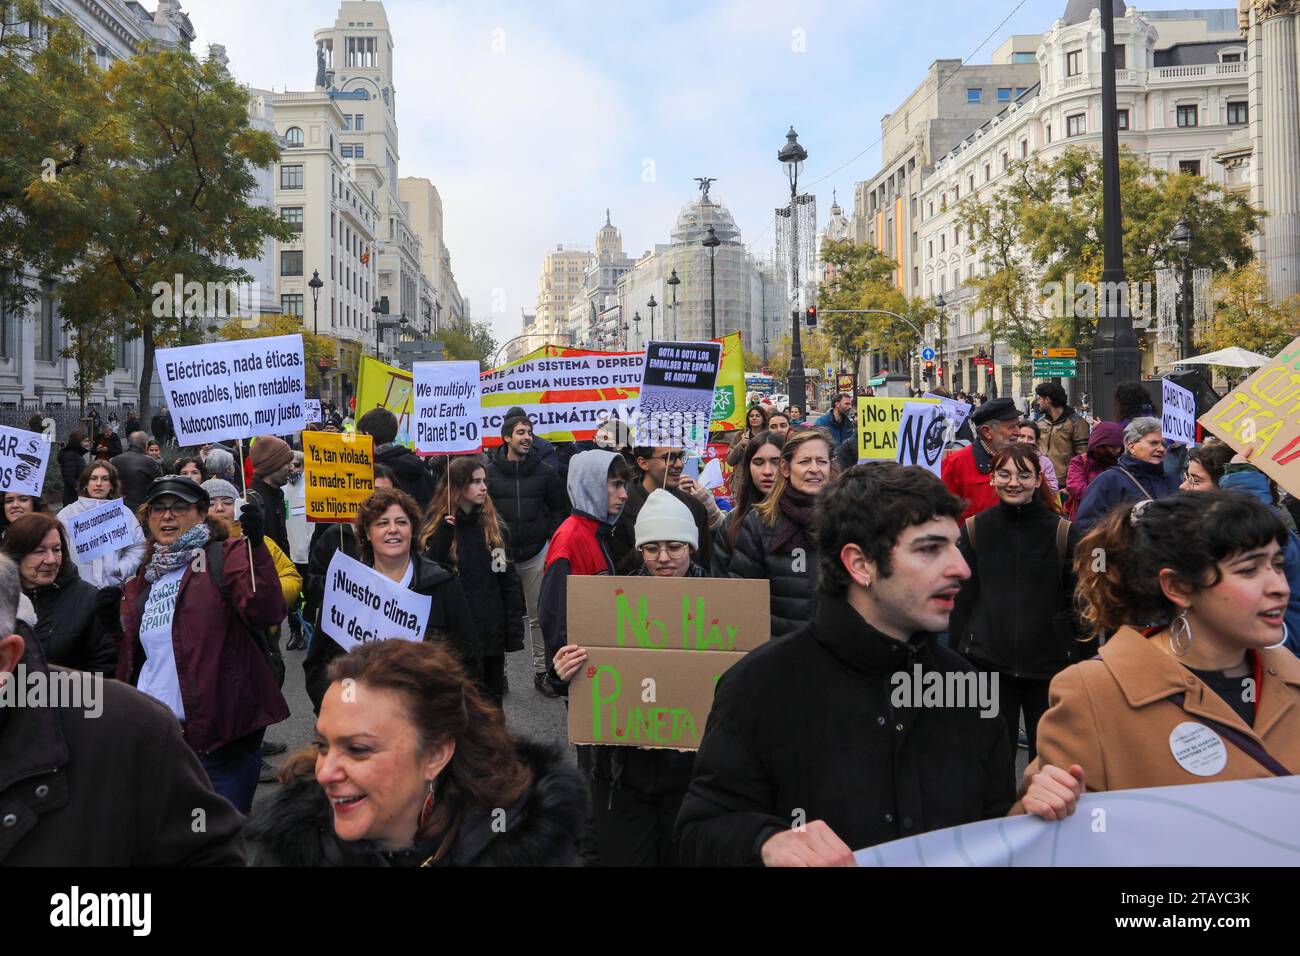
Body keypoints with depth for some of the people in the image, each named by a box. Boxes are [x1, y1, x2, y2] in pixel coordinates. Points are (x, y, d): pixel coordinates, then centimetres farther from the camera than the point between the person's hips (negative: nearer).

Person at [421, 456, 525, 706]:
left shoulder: (496, 527, 5)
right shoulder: (436, 528, -1)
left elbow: (509, 581, 5)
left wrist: (514, 632, 0)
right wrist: (444, 534, -21)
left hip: (491, 632, 2)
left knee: (491, 703, 12)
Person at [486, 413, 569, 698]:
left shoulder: (545, 472, 3)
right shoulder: (489, 472, -1)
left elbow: (560, 508, 12)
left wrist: (550, 536, 3)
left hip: (536, 554, 1)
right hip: (500, 555, -1)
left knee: (539, 616, 6)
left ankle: (541, 671, 16)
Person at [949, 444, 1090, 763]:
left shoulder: (1063, 532, -2)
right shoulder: (974, 530, 1)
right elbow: (962, 599, 5)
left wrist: (1086, 659, 1)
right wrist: (956, 660, 4)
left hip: (1050, 663, 0)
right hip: (986, 662, 1)